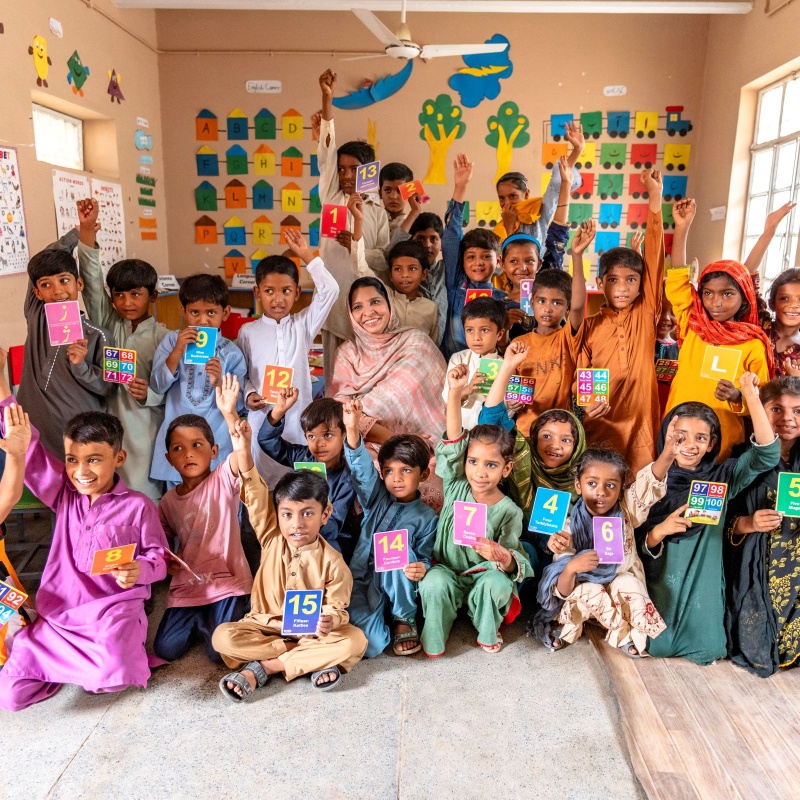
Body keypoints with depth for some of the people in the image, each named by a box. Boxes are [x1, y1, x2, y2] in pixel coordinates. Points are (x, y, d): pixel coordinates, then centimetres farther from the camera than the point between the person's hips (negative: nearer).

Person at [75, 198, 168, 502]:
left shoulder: (162, 336, -5)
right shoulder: (110, 325, 5)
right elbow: (92, 283, -6)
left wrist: (150, 394, -24)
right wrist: (87, 230, -15)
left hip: (146, 429, -3)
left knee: (145, 496, 0)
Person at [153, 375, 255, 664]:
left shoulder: (223, 480, -9)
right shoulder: (169, 501, 6)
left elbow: (243, 449, -30)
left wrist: (229, 413, -45)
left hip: (227, 582, -4)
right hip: (186, 585, 5)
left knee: (221, 653, -14)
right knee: (166, 650, -4)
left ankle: (217, 617, 19)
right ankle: (199, 620, 25)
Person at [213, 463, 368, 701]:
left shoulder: (332, 561, -11)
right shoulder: (271, 539, -5)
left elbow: (337, 608, -8)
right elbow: (256, 495, -16)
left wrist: (330, 621, -33)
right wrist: (244, 449, -27)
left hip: (311, 633, -1)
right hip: (266, 626, 1)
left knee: (356, 640, -27)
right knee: (223, 636, -26)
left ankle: (265, 668, -23)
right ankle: (316, 660, -22)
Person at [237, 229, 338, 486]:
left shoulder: (303, 325, 3)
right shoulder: (248, 331, 4)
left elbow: (329, 291, -6)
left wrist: (306, 255, -4)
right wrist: (248, 395, -10)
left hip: (297, 415, 0)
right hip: (261, 417, 0)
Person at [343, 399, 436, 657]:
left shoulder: (427, 518, 0)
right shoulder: (377, 498, 3)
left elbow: (424, 558, 1)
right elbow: (361, 467, -13)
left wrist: (422, 569, -25)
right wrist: (352, 430, -31)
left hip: (395, 587, 1)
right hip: (361, 582, 0)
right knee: (371, 644, -26)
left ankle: (404, 619, -8)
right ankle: (383, 629, 13)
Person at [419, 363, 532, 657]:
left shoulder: (509, 511, -11)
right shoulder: (456, 487, -7)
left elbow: (512, 555, -13)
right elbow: (453, 440, -16)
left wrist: (505, 559, -41)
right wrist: (455, 392, -25)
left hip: (484, 575, 0)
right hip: (448, 571, 0)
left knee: (497, 585, -32)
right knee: (435, 583, -32)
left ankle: (488, 633, 1)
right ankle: (433, 640, -4)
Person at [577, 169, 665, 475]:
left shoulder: (646, 316, 3)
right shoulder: (590, 326, 3)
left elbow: (655, 261, -5)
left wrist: (655, 200, -11)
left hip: (639, 425, 0)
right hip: (598, 428, 0)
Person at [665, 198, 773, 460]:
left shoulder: (754, 344, -5)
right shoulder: (692, 326, 1)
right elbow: (676, 281, -5)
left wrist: (738, 397, -22)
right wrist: (682, 227, -10)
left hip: (721, 442, -2)